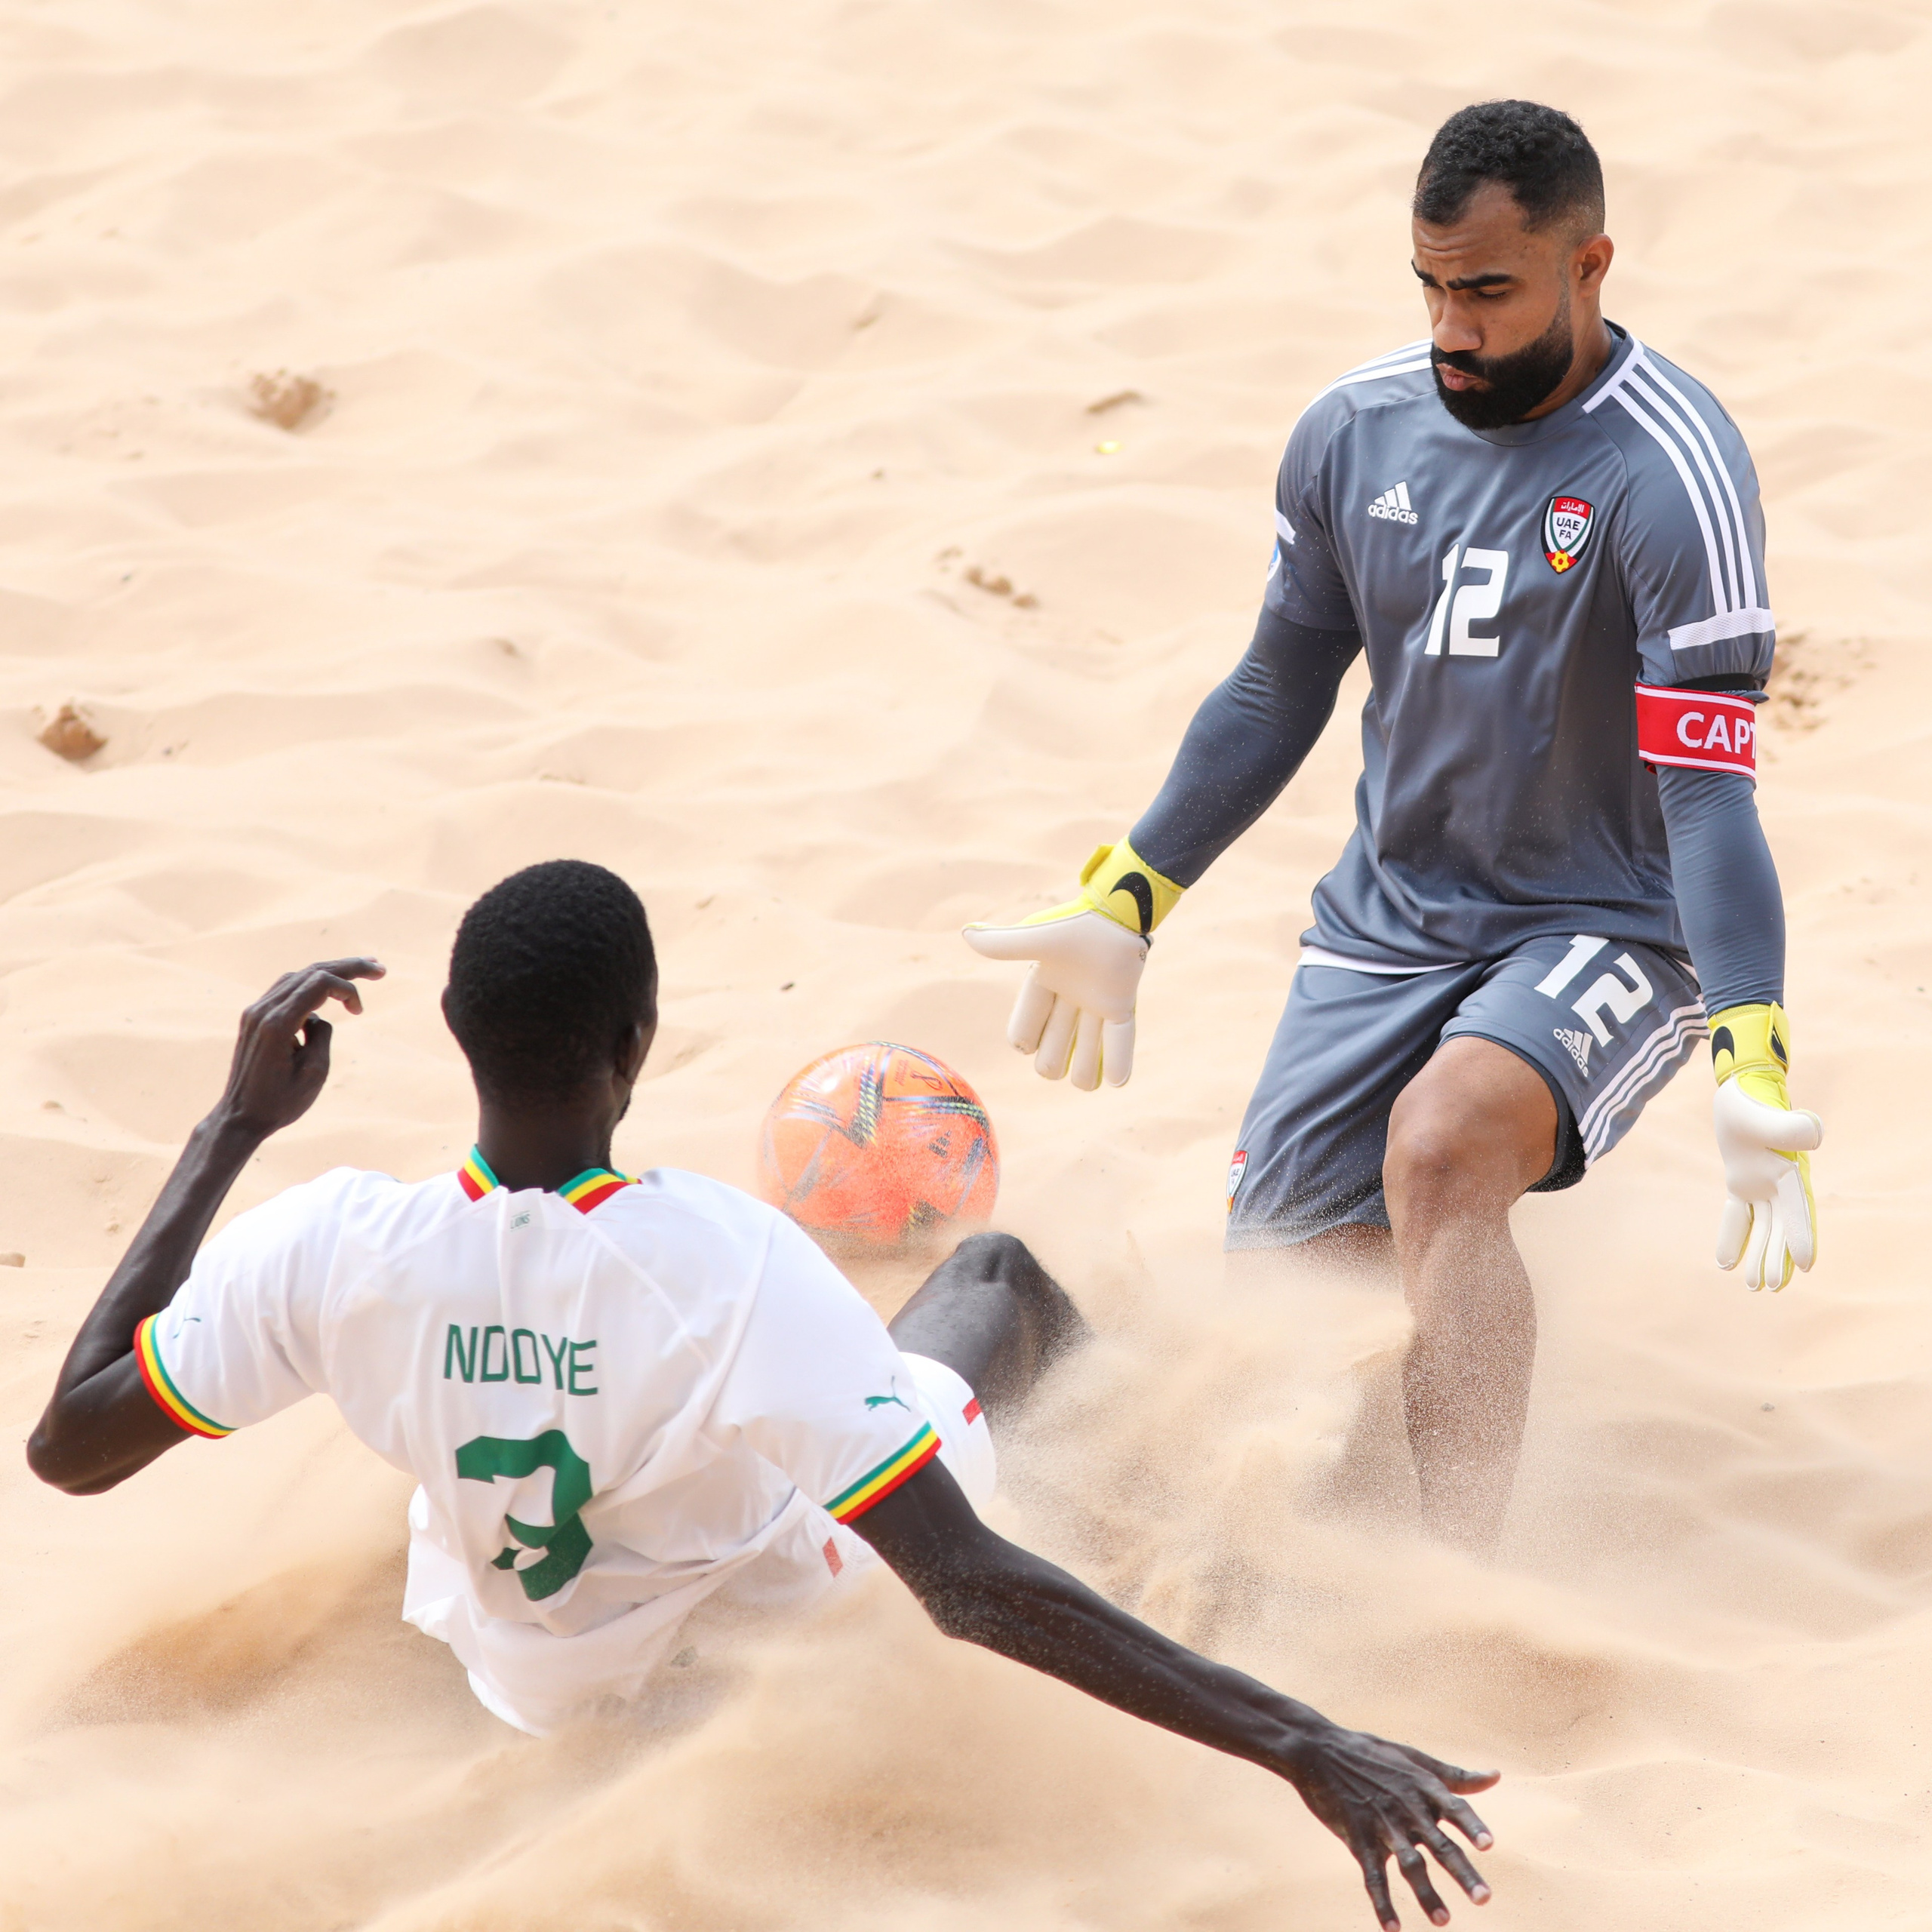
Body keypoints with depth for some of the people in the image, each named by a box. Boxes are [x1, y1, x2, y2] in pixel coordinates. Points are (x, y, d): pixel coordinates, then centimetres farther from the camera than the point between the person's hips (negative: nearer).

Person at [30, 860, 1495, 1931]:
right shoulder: (733, 1266, -40)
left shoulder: (332, 1252, -31)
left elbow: (66, 1447, -15)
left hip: (516, 1666, 2)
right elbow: (972, 1588, -43)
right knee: (995, 1268, 23)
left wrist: (236, 1123, -10)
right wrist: (1299, 1744, -43)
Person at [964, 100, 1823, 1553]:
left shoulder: (1671, 475, -21)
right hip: (1389, 922, 6)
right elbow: (1278, 692, 11)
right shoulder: (1356, 430, -3)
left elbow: (1710, 790, -25)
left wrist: (1755, 1070, -36)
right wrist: (1123, 908, 11)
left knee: (1442, 1145, -36)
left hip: (1614, 930, -6)